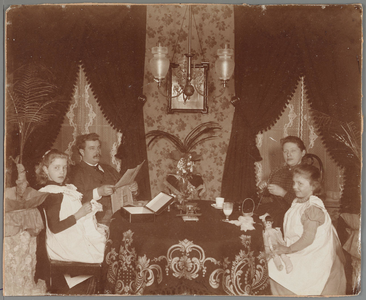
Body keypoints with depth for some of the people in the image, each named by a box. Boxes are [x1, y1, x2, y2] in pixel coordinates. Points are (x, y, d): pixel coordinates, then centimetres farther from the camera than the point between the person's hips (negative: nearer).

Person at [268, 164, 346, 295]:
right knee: (272, 264, 5)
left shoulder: (313, 208, -21)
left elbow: (308, 239, -24)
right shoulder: (297, 203, 7)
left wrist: (288, 249, -20)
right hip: (298, 251, 9)